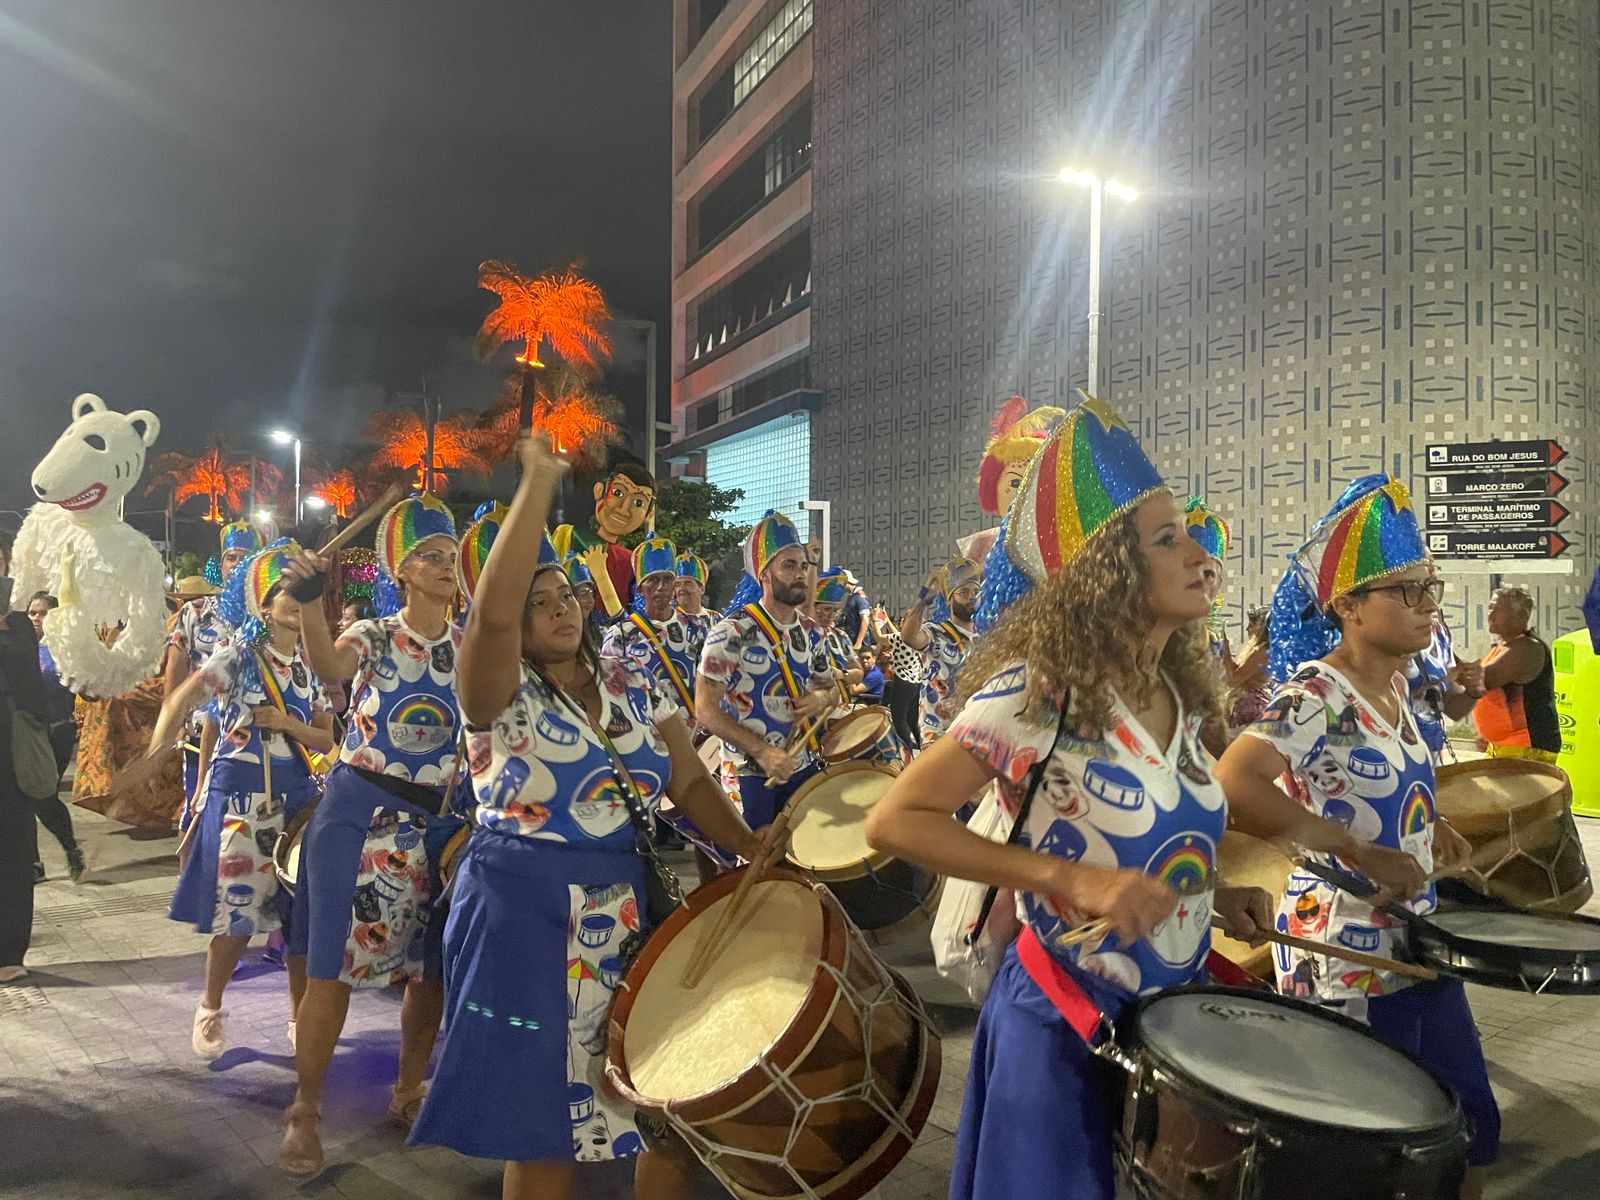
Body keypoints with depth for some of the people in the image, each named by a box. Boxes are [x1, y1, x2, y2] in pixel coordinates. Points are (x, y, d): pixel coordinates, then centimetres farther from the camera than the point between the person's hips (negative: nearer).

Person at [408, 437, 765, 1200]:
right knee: (545, 1117, 5)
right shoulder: (503, 693, -10)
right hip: (525, 912, -5)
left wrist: (750, 848, -9)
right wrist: (539, 483, -28)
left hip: (624, 907, 5)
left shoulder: (635, 688, 6)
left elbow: (688, 780, 6)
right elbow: (492, 612, -30)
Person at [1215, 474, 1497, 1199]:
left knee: (1472, 1123, 19)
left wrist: (1429, 827, 8)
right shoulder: (1316, 694, -21)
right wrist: (1353, 852, -29)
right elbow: (1233, 780, -34)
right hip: (1345, 956, -8)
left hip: (1415, 938, 9)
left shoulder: (1396, 684, 6)